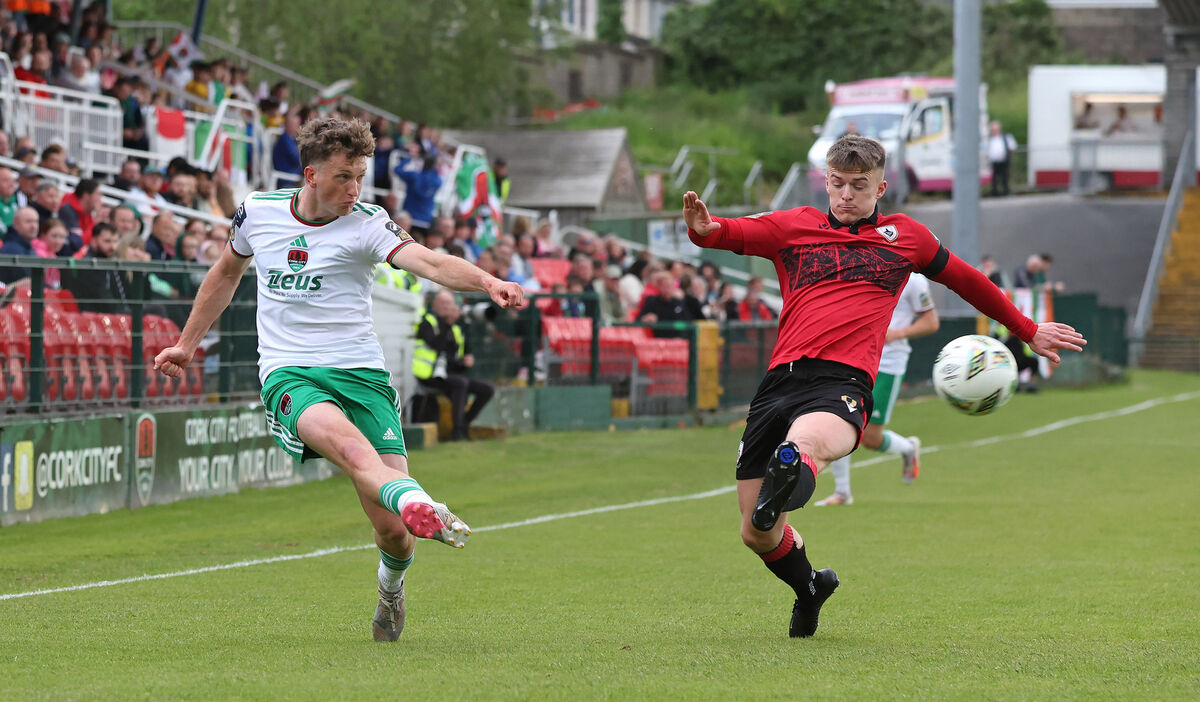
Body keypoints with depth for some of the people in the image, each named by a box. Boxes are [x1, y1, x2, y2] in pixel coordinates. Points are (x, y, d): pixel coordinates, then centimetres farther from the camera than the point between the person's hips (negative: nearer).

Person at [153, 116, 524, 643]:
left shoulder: (365, 225, -1)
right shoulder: (257, 212, 7)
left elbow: (426, 261, -19)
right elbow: (227, 273, 27)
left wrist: (486, 281, -38)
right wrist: (187, 344, 32)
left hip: (361, 374, 0)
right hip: (289, 376, 0)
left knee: (393, 530, -9)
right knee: (349, 444, -36)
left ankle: (391, 584, 27)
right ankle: (422, 507, -64)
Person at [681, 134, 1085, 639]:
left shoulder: (905, 236, 21)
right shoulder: (794, 227, 19)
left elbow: (966, 281, 37)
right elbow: (729, 234, 4)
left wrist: (1029, 332, 44)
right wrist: (704, 229, -22)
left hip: (844, 384, -2)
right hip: (781, 379, 2)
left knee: (805, 441, -41)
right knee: (757, 536, 4)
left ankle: (791, 478, -73)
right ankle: (810, 589, 32)